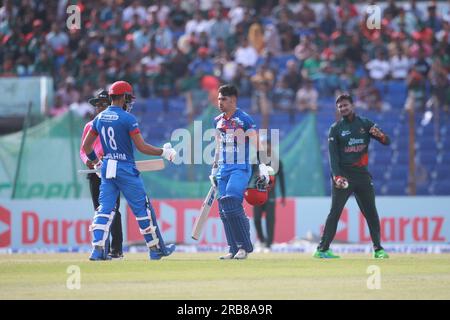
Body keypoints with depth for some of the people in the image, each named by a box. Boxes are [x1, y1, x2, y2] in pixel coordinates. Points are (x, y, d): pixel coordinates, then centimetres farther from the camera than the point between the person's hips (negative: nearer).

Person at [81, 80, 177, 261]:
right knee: (142, 208, 4)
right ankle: (156, 249, 11)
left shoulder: (99, 118, 7)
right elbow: (142, 147, -16)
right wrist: (164, 152, -5)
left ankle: (98, 250, -8)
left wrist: (96, 162, 28)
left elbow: (86, 146, 12)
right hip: (126, 170, -6)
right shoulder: (127, 118, -12)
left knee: (105, 209, 4)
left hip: (106, 169, 6)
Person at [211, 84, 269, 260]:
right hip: (223, 169, 7)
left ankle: (244, 246, -13)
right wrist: (214, 170, 22)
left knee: (232, 204, -21)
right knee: (224, 210, 3)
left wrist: (262, 167, -14)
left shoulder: (244, 119, -6)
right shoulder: (218, 121, 14)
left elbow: (256, 144, -7)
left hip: (241, 168, -7)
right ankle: (234, 249, 9)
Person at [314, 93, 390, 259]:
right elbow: (333, 154, -5)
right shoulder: (336, 128, 3)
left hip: (362, 174, 3)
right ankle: (322, 249, -8)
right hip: (343, 175, -3)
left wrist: (380, 135, -18)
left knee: (371, 212, 4)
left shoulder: (365, 124, 10)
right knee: (335, 212, -7)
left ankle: (378, 249, 10)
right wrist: (337, 176, -18)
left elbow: (387, 142, 6)